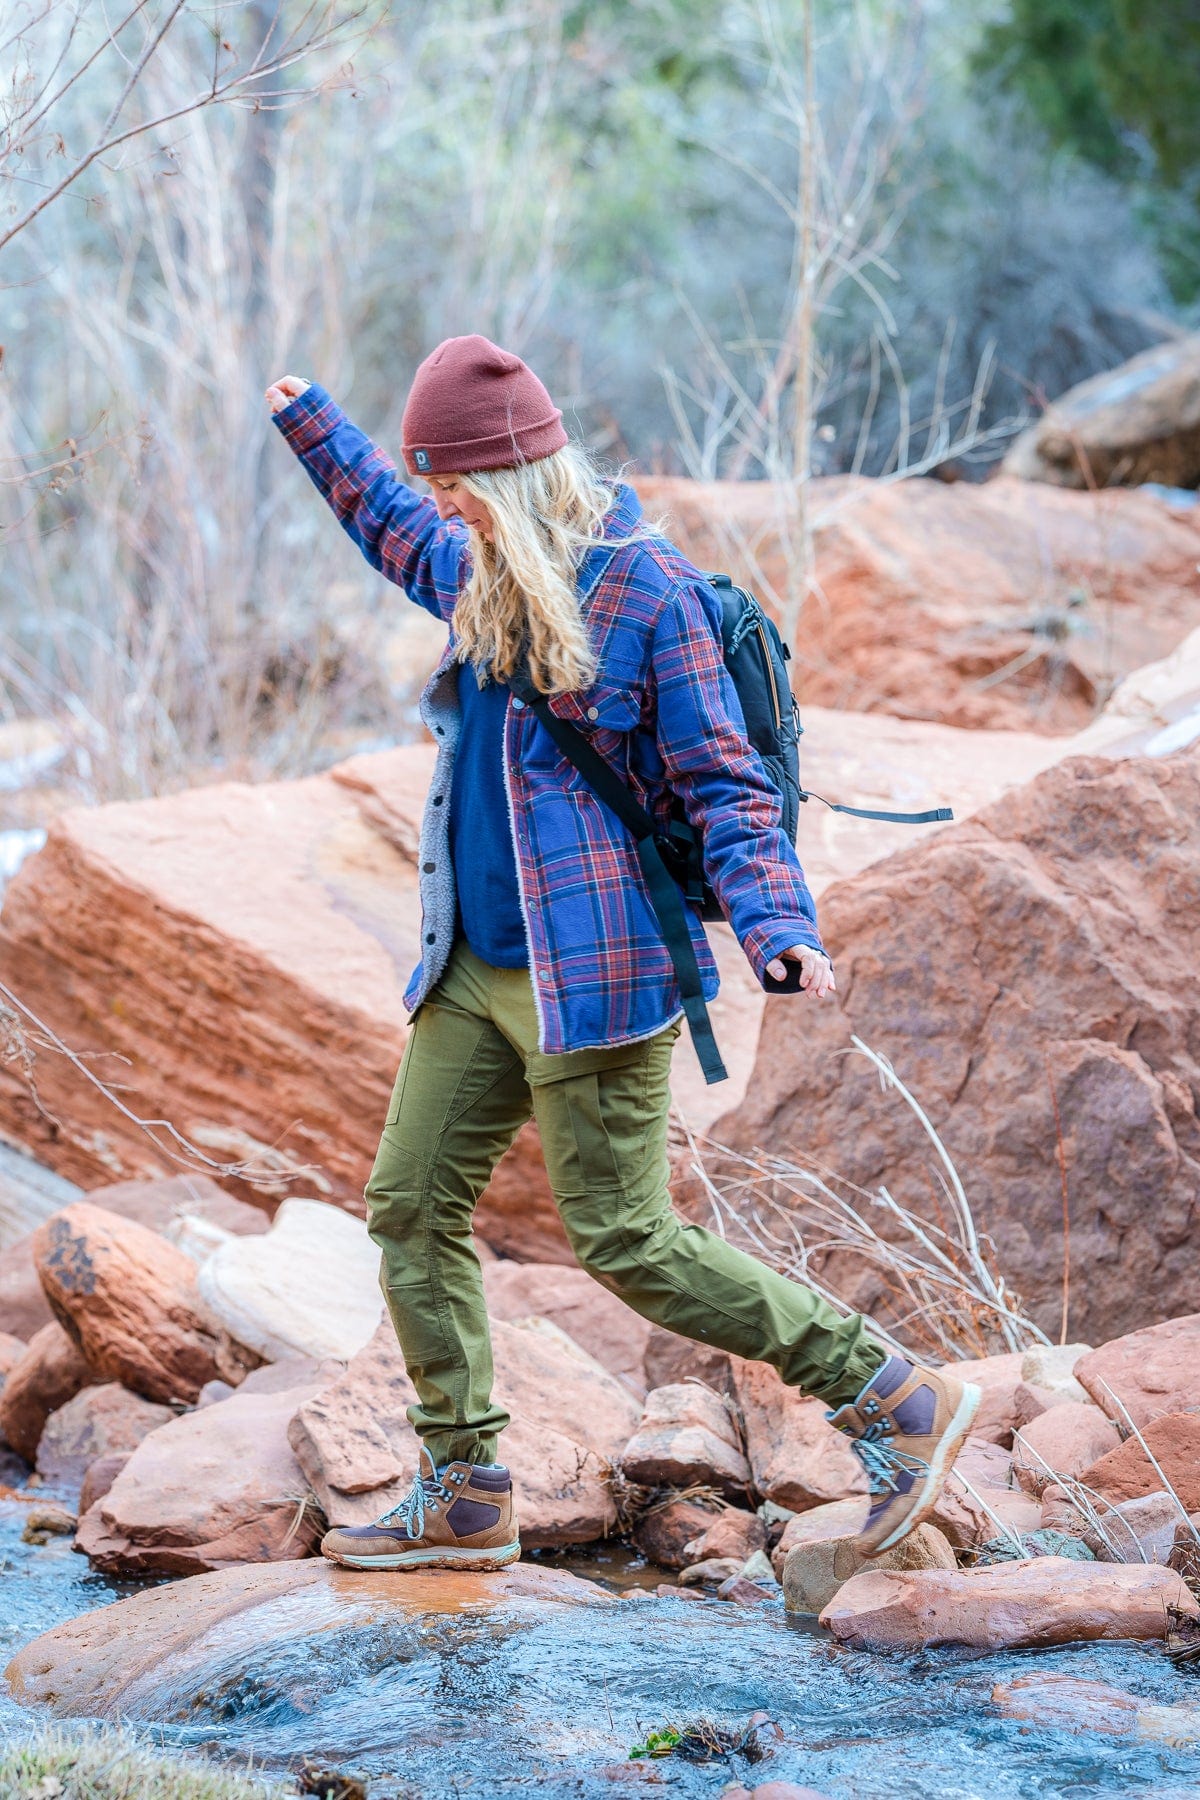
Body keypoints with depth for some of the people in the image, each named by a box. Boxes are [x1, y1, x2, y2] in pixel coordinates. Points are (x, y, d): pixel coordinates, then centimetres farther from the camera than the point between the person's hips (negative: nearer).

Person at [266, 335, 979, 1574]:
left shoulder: (650, 592, -14)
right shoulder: (483, 572, 9)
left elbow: (723, 784, -15)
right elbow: (393, 528, 35)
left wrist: (776, 926, -28)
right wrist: (312, 427, 41)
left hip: (591, 973, -8)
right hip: (475, 971, 8)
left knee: (627, 1242, -8)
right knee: (411, 1207, 8)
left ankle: (892, 1401, 3)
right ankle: (462, 1497, 18)